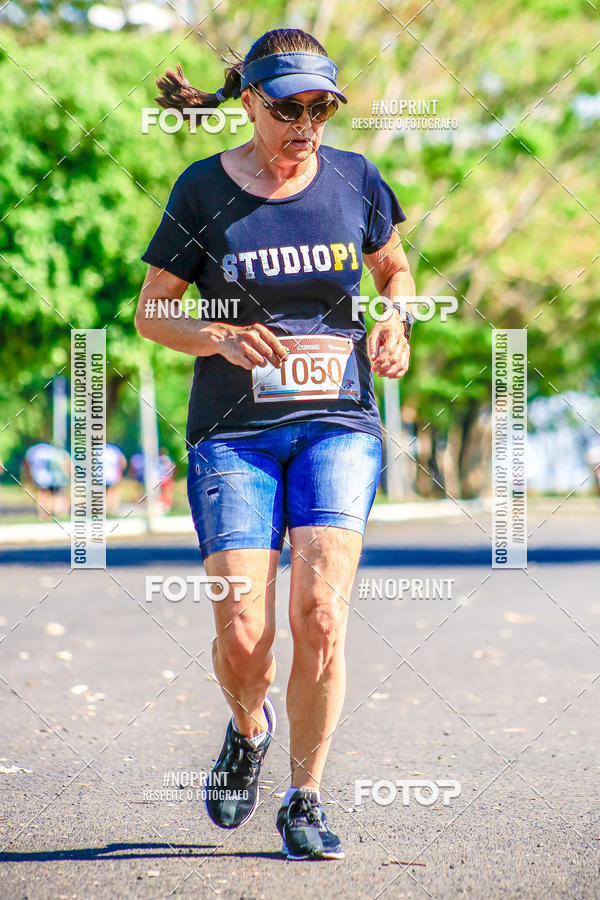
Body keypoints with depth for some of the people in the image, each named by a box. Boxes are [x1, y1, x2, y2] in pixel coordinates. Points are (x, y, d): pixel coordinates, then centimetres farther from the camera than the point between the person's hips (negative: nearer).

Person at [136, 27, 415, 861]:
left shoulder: (355, 179, 3)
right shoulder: (202, 190, -1)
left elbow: (394, 268, 21)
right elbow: (151, 312, 4)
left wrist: (393, 323, -1)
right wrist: (222, 339, -15)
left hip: (338, 424, 1)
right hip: (233, 433, -1)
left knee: (320, 614, -16)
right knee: (243, 637, -9)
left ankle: (305, 800, 1)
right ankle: (249, 728, 27)